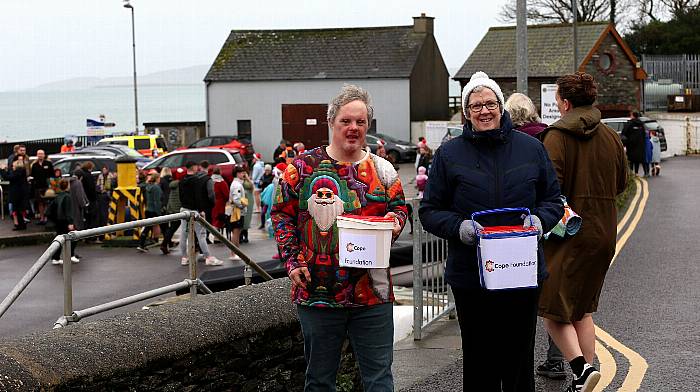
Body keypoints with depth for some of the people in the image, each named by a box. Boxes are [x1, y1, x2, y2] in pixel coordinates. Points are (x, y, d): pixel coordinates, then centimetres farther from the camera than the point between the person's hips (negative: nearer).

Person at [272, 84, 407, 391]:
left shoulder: (381, 170, 7)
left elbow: (399, 207, 16)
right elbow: (281, 214, 5)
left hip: (372, 292, 1)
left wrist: (395, 220, -8)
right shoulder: (304, 166, 1)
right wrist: (291, 260, -4)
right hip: (317, 291, -1)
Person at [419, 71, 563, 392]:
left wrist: (540, 219, -7)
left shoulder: (531, 149, 8)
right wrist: (459, 226, -15)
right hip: (470, 277, -1)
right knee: (478, 362, 6)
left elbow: (553, 200, 15)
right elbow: (429, 210, 4)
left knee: (520, 359, 8)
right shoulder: (449, 154, 3)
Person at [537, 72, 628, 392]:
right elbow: (621, 183, 17)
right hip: (603, 233, 6)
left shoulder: (556, 138, -11)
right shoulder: (611, 137, 8)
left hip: (568, 233, -6)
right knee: (583, 309, 16)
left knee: (553, 308, 2)